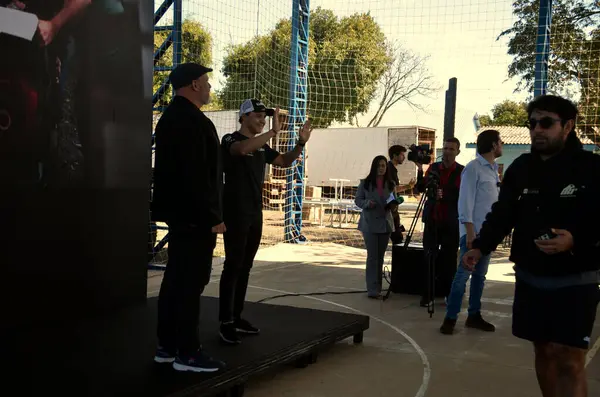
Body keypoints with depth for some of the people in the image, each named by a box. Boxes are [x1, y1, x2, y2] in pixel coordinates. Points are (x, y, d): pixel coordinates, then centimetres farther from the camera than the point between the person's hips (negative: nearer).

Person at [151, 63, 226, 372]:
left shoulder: (171, 116, 17)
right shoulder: (192, 119, -16)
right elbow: (197, 174, -22)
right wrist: (213, 216, -18)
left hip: (179, 211, 11)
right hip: (194, 214, -11)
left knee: (176, 278, 13)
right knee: (191, 282, -6)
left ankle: (167, 346, 19)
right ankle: (188, 353, -1)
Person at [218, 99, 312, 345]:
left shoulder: (262, 146, 14)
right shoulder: (230, 140, -9)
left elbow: (285, 161, 19)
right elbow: (242, 149, -32)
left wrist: (301, 143, 2)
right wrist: (273, 132, -36)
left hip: (255, 214, 8)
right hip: (236, 214, -8)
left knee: (245, 267, 8)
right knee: (233, 266, -9)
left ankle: (237, 317, 14)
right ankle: (226, 323, -8)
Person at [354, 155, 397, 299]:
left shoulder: (390, 184, 7)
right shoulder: (365, 183, -1)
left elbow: (394, 201, 14)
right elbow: (357, 200, 1)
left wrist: (393, 205, -9)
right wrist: (367, 203, -19)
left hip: (385, 223, 4)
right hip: (370, 224, -4)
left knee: (380, 256, 10)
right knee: (372, 256, -8)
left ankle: (377, 288, 18)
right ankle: (372, 290, -8)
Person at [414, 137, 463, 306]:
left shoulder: (462, 171, -2)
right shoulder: (433, 167, 9)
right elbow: (420, 189, 5)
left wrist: (444, 195, -23)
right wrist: (420, 170, -8)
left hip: (451, 223, -3)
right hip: (432, 220, 3)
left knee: (449, 260, 2)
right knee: (429, 258, 3)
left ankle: (449, 294, 11)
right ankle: (427, 294, 8)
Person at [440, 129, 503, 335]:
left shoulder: (494, 169, 14)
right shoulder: (473, 168, -9)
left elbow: (495, 199, 16)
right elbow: (465, 200, -13)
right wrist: (470, 231, -18)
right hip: (474, 231, -7)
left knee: (480, 275, 11)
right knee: (463, 274, -6)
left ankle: (474, 315, 18)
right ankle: (450, 318, -1)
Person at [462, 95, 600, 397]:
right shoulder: (520, 168, 6)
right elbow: (502, 214, 5)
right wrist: (480, 247, -10)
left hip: (574, 282, -4)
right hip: (529, 279, 5)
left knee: (567, 360, -8)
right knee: (543, 352, 12)